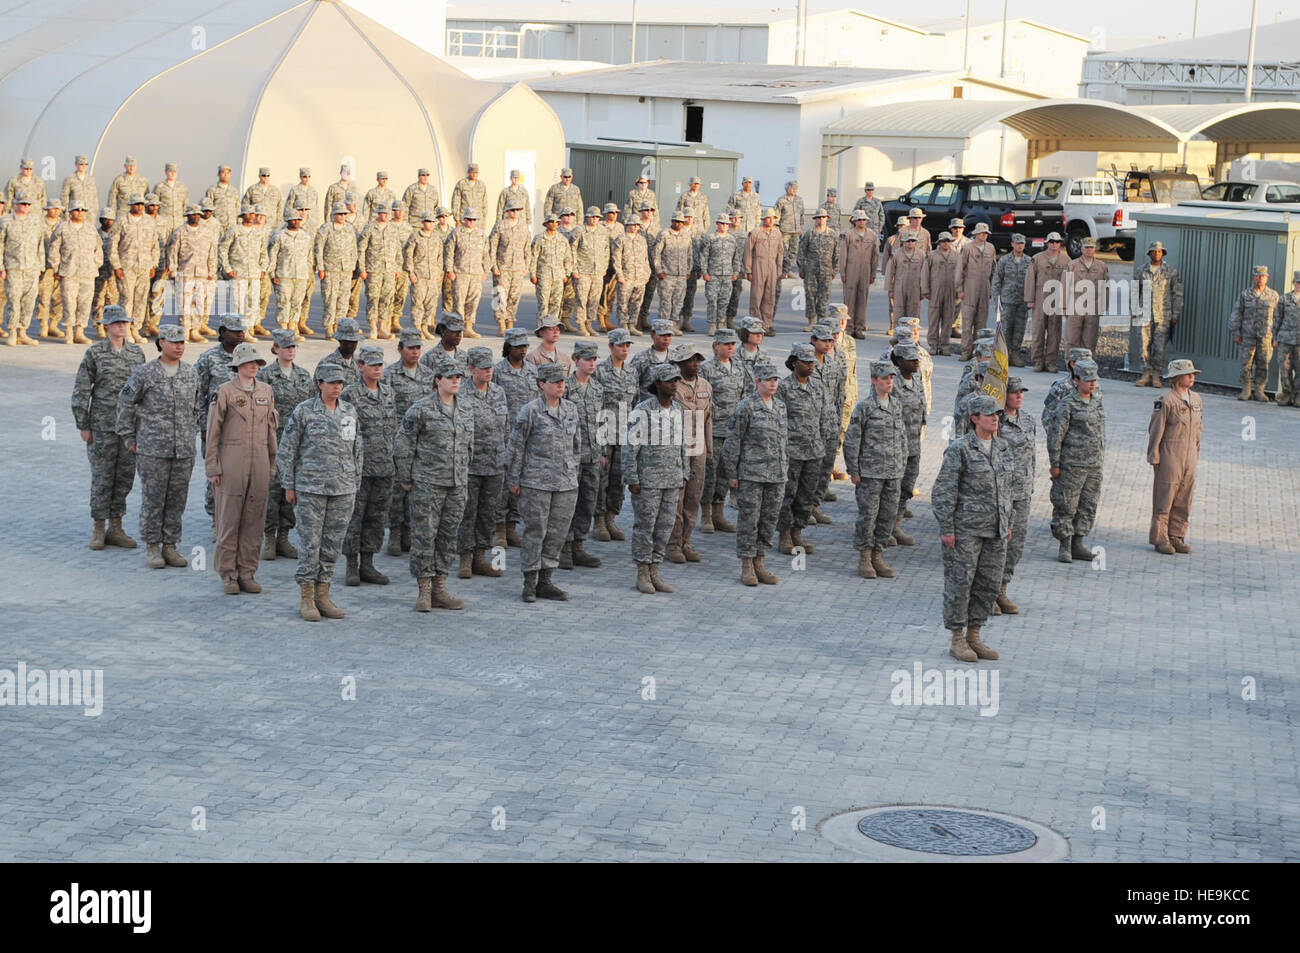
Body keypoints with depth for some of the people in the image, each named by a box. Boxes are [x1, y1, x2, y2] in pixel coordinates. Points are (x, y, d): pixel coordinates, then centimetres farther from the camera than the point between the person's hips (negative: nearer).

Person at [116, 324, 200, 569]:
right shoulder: (145, 373, -5)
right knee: (153, 498, 1)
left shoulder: (191, 374, 7)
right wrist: (129, 438, 4)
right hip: (152, 448, -4)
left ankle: (169, 546, 15)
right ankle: (152, 547, 10)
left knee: (177, 500, 6)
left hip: (184, 450, 4)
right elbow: (125, 403, 3)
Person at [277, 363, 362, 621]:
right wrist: (288, 486, -2)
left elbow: (356, 450, 15)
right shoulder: (304, 411, -4)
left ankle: (322, 595, 15)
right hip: (311, 487, -4)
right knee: (310, 543, -2)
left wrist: (355, 484, 13)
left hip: (343, 489, 4)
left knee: (332, 544, 6)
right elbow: (288, 450, -1)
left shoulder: (350, 412, 8)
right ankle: (306, 598, 6)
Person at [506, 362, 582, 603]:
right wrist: (513, 480, -4)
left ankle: (544, 582, 15)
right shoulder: (530, 411, -7)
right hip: (536, 482, -5)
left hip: (566, 484, 5)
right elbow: (516, 446, -4)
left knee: (557, 533, 7)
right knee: (535, 531, -2)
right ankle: (529, 583, 6)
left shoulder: (571, 410, 8)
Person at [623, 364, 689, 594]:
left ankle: (654, 573, 16)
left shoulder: (676, 410, 9)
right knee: (645, 527, 1)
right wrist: (632, 480, -15)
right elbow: (630, 446, -13)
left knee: (664, 527, 8)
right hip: (647, 479, -6)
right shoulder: (642, 411, -13)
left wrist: (683, 475, 14)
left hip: (672, 480, 6)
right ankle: (642, 575, 9)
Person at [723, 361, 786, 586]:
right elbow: (733, 441, -8)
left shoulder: (780, 406, 10)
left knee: (769, 519, 8)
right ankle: (746, 567, 6)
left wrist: (784, 469, 17)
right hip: (751, 473, -6)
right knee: (749, 519, -1)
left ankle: (759, 563, 18)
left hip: (776, 474, 6)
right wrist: (732, 474, -8)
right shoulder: (746, 407, -9)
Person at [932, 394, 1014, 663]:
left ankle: (973, 636, 21)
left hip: (995, 530, 7)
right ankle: (957, 640, 10)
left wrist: (1007, 522, 17)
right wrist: (946, 528, -14)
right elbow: (943, 491, -11)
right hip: (966, 529, -7)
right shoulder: (959, 450, -11)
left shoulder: (1002, 447, 10)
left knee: (989, 583, 9)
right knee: (960, 582, -1)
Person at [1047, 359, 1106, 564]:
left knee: (1088, 505, 9)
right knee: (1066, 506, -2)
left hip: (1094, 465, 7)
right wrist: (1055, 464, -11)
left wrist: (1102, 454, 18)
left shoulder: (1098, 402, 10)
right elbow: (1055, 434, -10)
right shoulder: (1067, 405, -11)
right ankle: (1065, 546, 5)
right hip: (1072, 464, -7)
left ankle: (1077, 544, 18)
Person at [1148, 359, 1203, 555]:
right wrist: (1154, 456, -10)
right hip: (1169, 456, -7)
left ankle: (1176, 537, 17)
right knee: (1164, 498, -1)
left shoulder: (1195, 399, 10)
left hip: (1189, 456, 7)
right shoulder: (1165, 400, -11)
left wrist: (1196, 454, 16)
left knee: (1184, 501, 9)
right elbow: (1155, 430, -9)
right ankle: (1160, 539, 7)